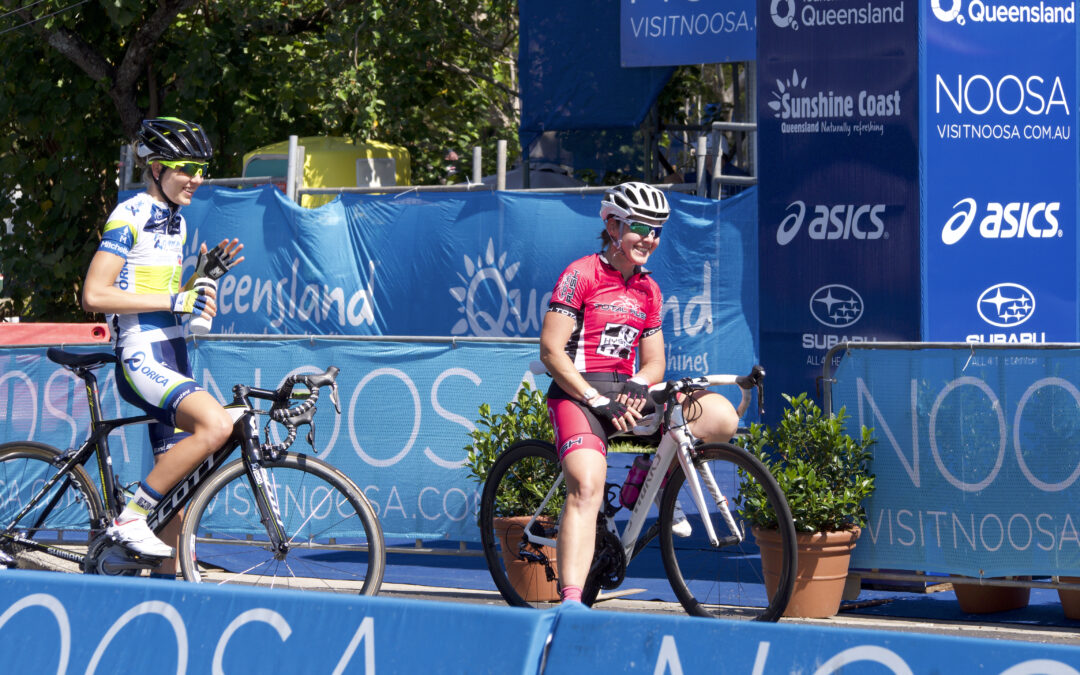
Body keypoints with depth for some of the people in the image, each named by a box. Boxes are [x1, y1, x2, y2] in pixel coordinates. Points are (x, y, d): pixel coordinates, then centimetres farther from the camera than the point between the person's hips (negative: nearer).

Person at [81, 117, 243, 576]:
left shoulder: (176, 222, 17)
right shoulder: (130, 218, -10)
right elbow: (95, 296, -19)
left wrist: (203, 276, 5)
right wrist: (173, 300, -21)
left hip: (172, 361, 9)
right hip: (140, 360, -9)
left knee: (178, 492, 7)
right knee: (217, 425, -29)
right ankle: (130, 518, -19)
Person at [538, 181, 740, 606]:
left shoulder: (648, 290, 15)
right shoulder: (581, 275, -4)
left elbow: (654, 363, 16)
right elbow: (551, 352, -11)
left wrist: (637, 388, -8)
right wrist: (598, 400, -19)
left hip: (626, 393, 5)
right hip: (577, 393, -5)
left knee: (721, 416, -15)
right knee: (587, 486, -29)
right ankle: (571, 600, -31)